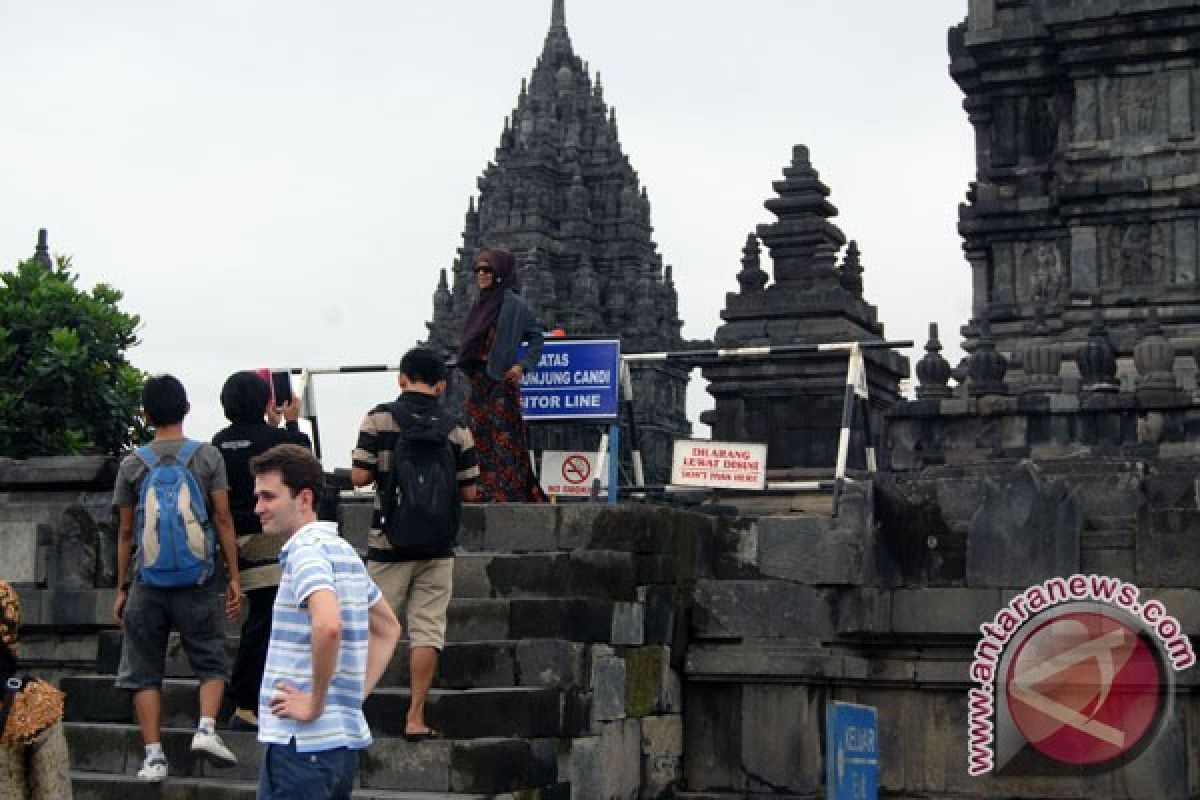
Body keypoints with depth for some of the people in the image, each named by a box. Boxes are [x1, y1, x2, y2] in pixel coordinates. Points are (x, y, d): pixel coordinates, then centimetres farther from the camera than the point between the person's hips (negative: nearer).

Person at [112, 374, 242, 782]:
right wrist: (234, 577, 2)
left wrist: (121, 588, 13)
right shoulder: (207, 456, 0)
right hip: (198, 580, -1)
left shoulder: (132, 464, 3)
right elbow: (223, 520, -3)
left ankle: (154, 755, 3)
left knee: (144, 671, 7)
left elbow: (125, 532, 6)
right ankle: (206, 729, -10)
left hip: (147, 580, 1)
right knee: (210, 662, 11)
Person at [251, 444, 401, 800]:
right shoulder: (343, 549, 14)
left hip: (301, 742, -9)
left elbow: (328, 625, -32)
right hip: (346, 738, 9)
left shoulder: (307, 549, -13)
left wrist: (315, 703, -21)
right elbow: (388, 628, 25)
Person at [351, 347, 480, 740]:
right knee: (427, 629, 3)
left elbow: (359, 476, -9)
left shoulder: (380, 418, -6)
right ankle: (415, 718, 3)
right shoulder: (455, 428, 0)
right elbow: (469, 492, 2)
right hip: (437, 546, 1)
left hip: (390, 541, -1)